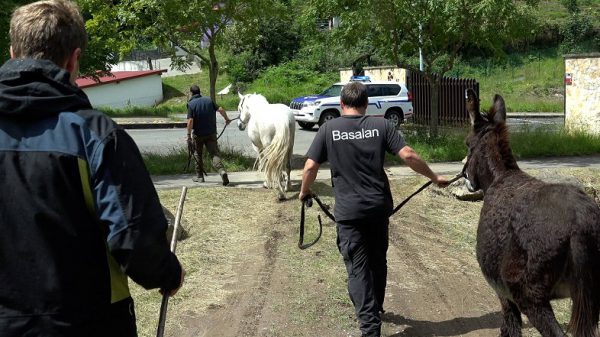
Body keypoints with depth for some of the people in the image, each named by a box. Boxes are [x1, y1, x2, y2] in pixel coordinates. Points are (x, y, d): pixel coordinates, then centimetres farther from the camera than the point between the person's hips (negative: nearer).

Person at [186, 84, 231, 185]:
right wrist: (227, 119, 17)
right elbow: (220, 109, 0)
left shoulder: (191, 104, -9)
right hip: (211, 132, 2)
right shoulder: (209, 100, 3)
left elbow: (190, 121, -16)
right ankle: (222, 171, -25)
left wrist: (189, 134, -9)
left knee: (198, 154, 16)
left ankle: (199, 176, 23)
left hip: (198, 134, -2)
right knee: (214, 153, -1)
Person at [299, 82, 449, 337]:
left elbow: (311, 166, -5)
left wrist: (304, 191, 13)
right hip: (379, 206, 3)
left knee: (358, 268, 2)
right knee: (378, 261, 21)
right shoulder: (381, 125, 0)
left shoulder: (329, 129, -3)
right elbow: (408, 156, -7)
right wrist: (434, 177, 6)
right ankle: (376, 308, 40)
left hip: (349, 210, -2)